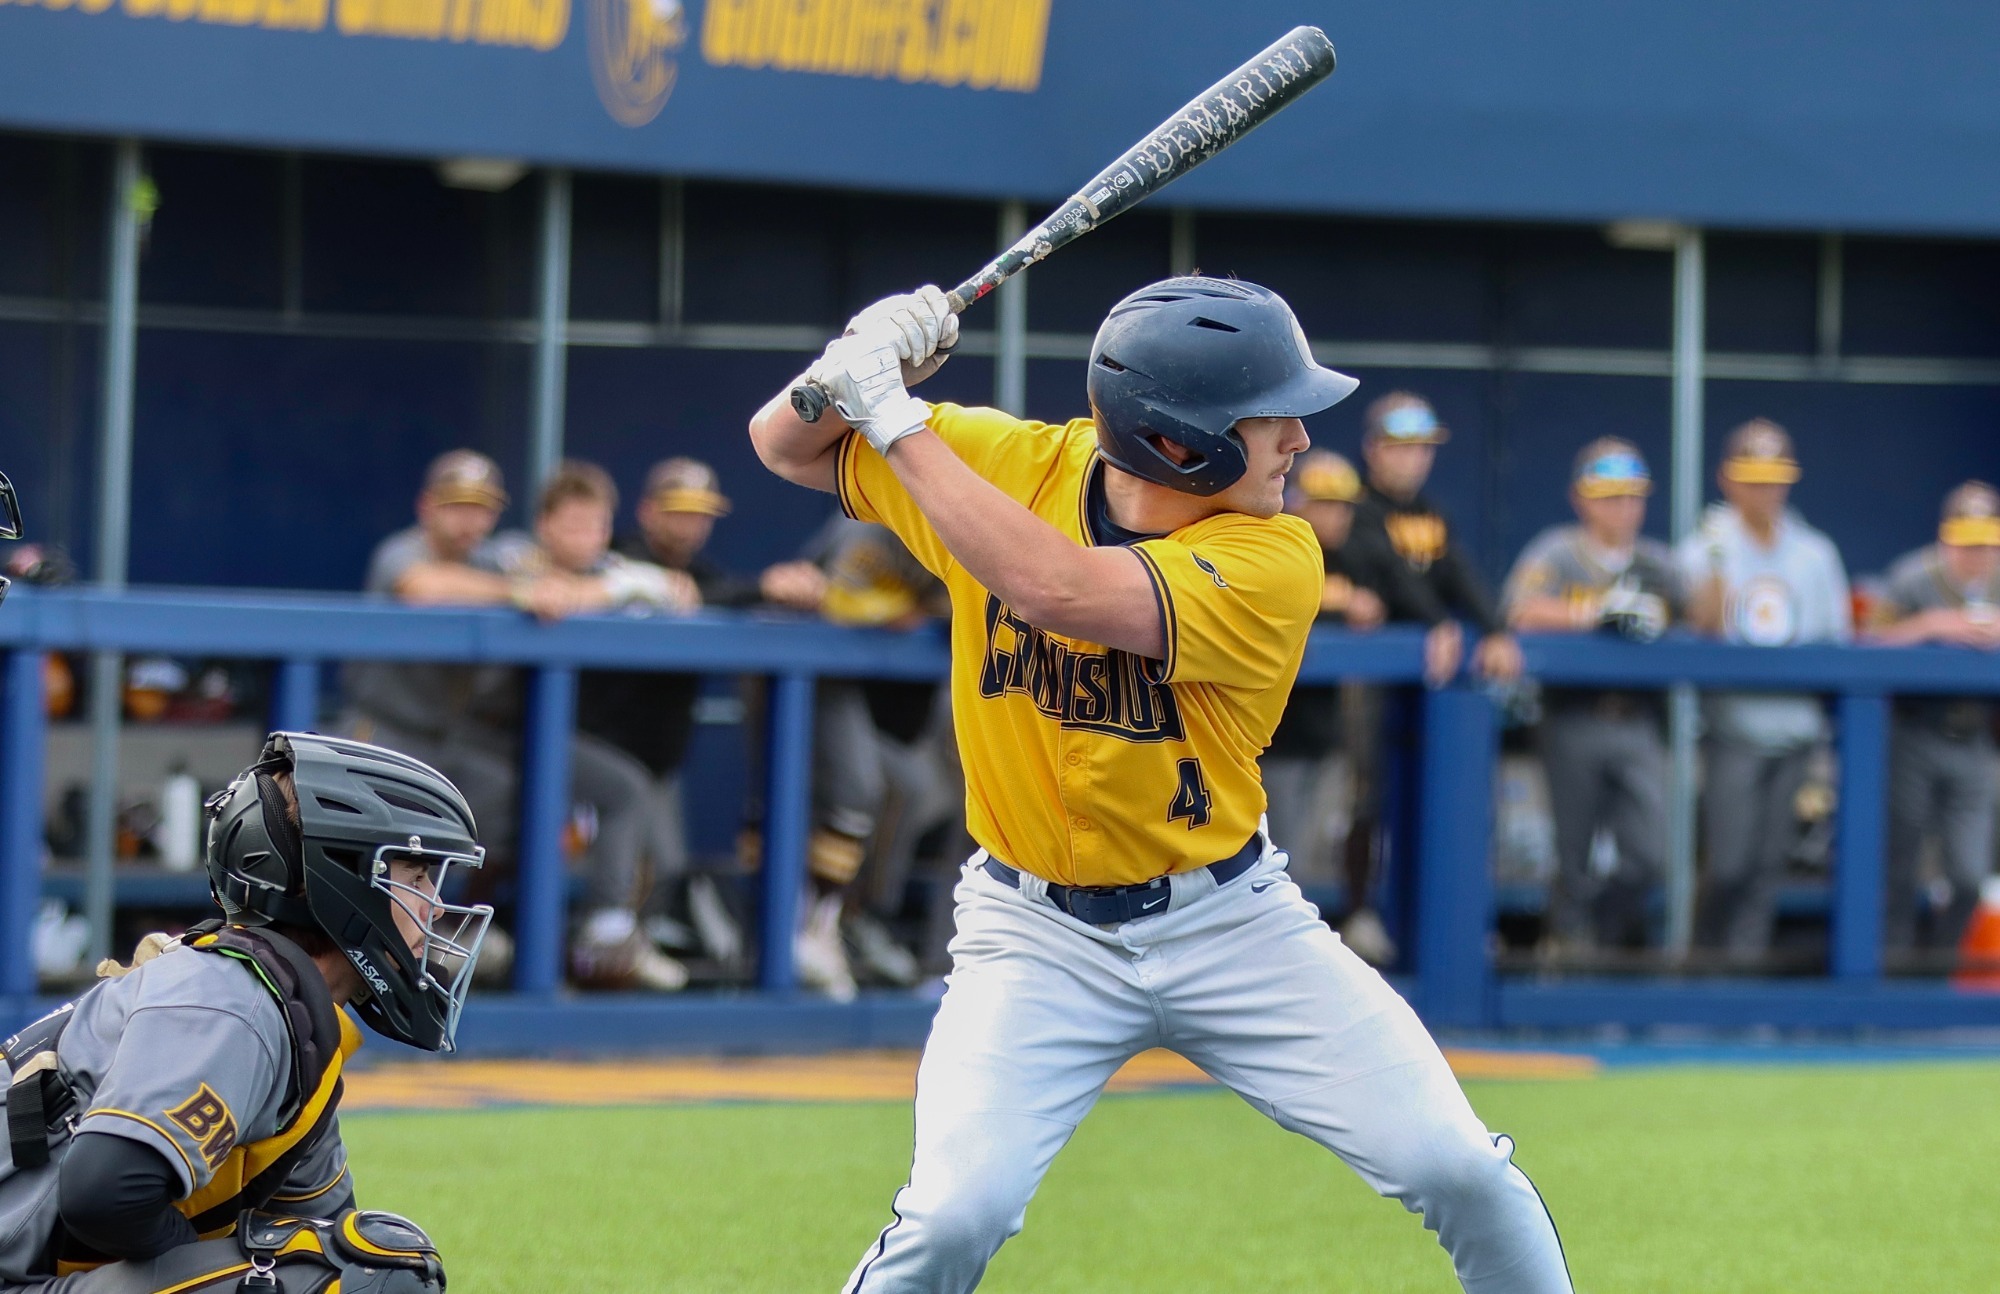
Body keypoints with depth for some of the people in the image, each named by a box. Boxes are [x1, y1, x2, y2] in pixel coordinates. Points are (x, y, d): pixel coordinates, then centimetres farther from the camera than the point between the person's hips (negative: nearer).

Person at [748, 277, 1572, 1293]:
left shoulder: (1273, 559, -19)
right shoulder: (1007, 464, -10)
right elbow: (789, 446, 0)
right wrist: (857, 372, -23)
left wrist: (898, 421, -32)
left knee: (1461, 1172, -6)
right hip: (1039, 933, 0)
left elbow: (1060, 591, -34)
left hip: (1232, 924, 0)